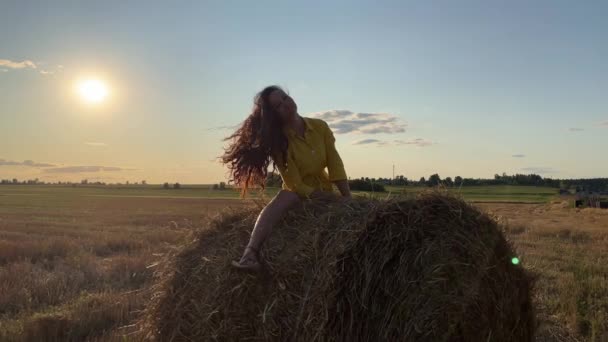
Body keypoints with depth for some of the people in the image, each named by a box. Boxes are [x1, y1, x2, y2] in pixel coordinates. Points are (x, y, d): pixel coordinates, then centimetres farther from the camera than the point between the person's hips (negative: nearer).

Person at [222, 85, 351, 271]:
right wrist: (327, 198, -25)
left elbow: (335, 163, -8)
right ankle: (250, 253, -52)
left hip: (324, 190, 6)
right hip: (298, 193, -6)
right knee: (283, 199, -36)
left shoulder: (320, 127, -7)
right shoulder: (278, 140, -17)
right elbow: (295, 184, -21)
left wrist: (347, 197, -17)